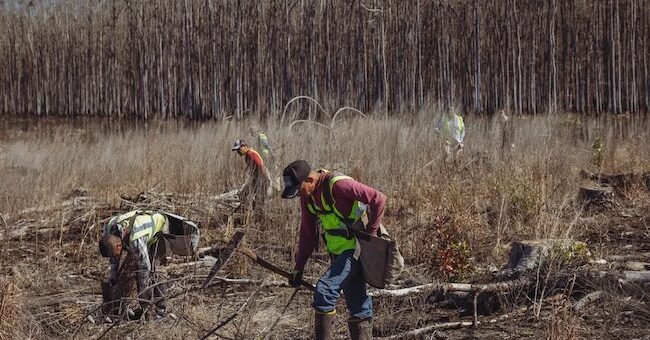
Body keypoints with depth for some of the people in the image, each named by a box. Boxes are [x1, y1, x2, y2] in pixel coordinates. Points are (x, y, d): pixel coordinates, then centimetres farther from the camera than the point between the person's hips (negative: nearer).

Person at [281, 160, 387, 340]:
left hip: (355, 248, -8)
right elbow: (307, 233, 13)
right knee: (357, 303, 12)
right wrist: (299, 267, 11)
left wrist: (370, 233, -18)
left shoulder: (338, 184, -23)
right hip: (338, 251, 8)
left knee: (324, 290, -18)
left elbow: (378, 199, -23)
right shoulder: (307, 196, 3)